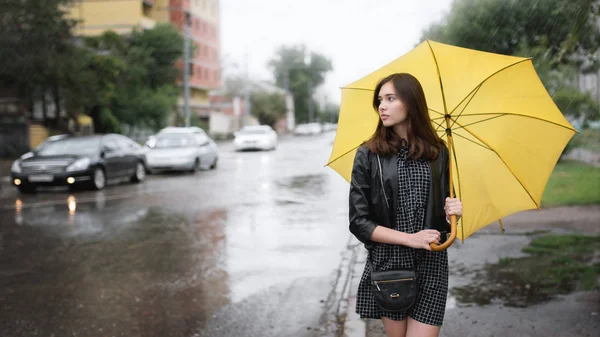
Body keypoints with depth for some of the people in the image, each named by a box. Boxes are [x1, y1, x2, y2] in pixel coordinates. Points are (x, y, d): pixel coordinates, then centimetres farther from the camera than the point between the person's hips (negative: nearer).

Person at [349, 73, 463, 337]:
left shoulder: (438, 152, 3)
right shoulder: (368, 155, -4)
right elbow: (358, 221, -7)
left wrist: (451, 214, -7)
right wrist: (409, 239, -16)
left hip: (431, 266, 1)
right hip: (388, 265, -1)